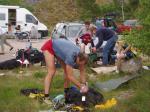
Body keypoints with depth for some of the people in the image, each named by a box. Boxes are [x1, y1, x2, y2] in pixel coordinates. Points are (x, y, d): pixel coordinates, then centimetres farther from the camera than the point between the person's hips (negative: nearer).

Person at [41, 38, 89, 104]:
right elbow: (70, 76, -31)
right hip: (49, 47, -7)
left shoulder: (80, 55, -18)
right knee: (51, 72, -17)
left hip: (59, 47, 7)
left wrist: (84, 85, -12)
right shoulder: (71, 57, -38)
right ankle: (46, 97, -17)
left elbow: (82, 72, -8)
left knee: (67, 70, 1)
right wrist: (81, 86, -24)